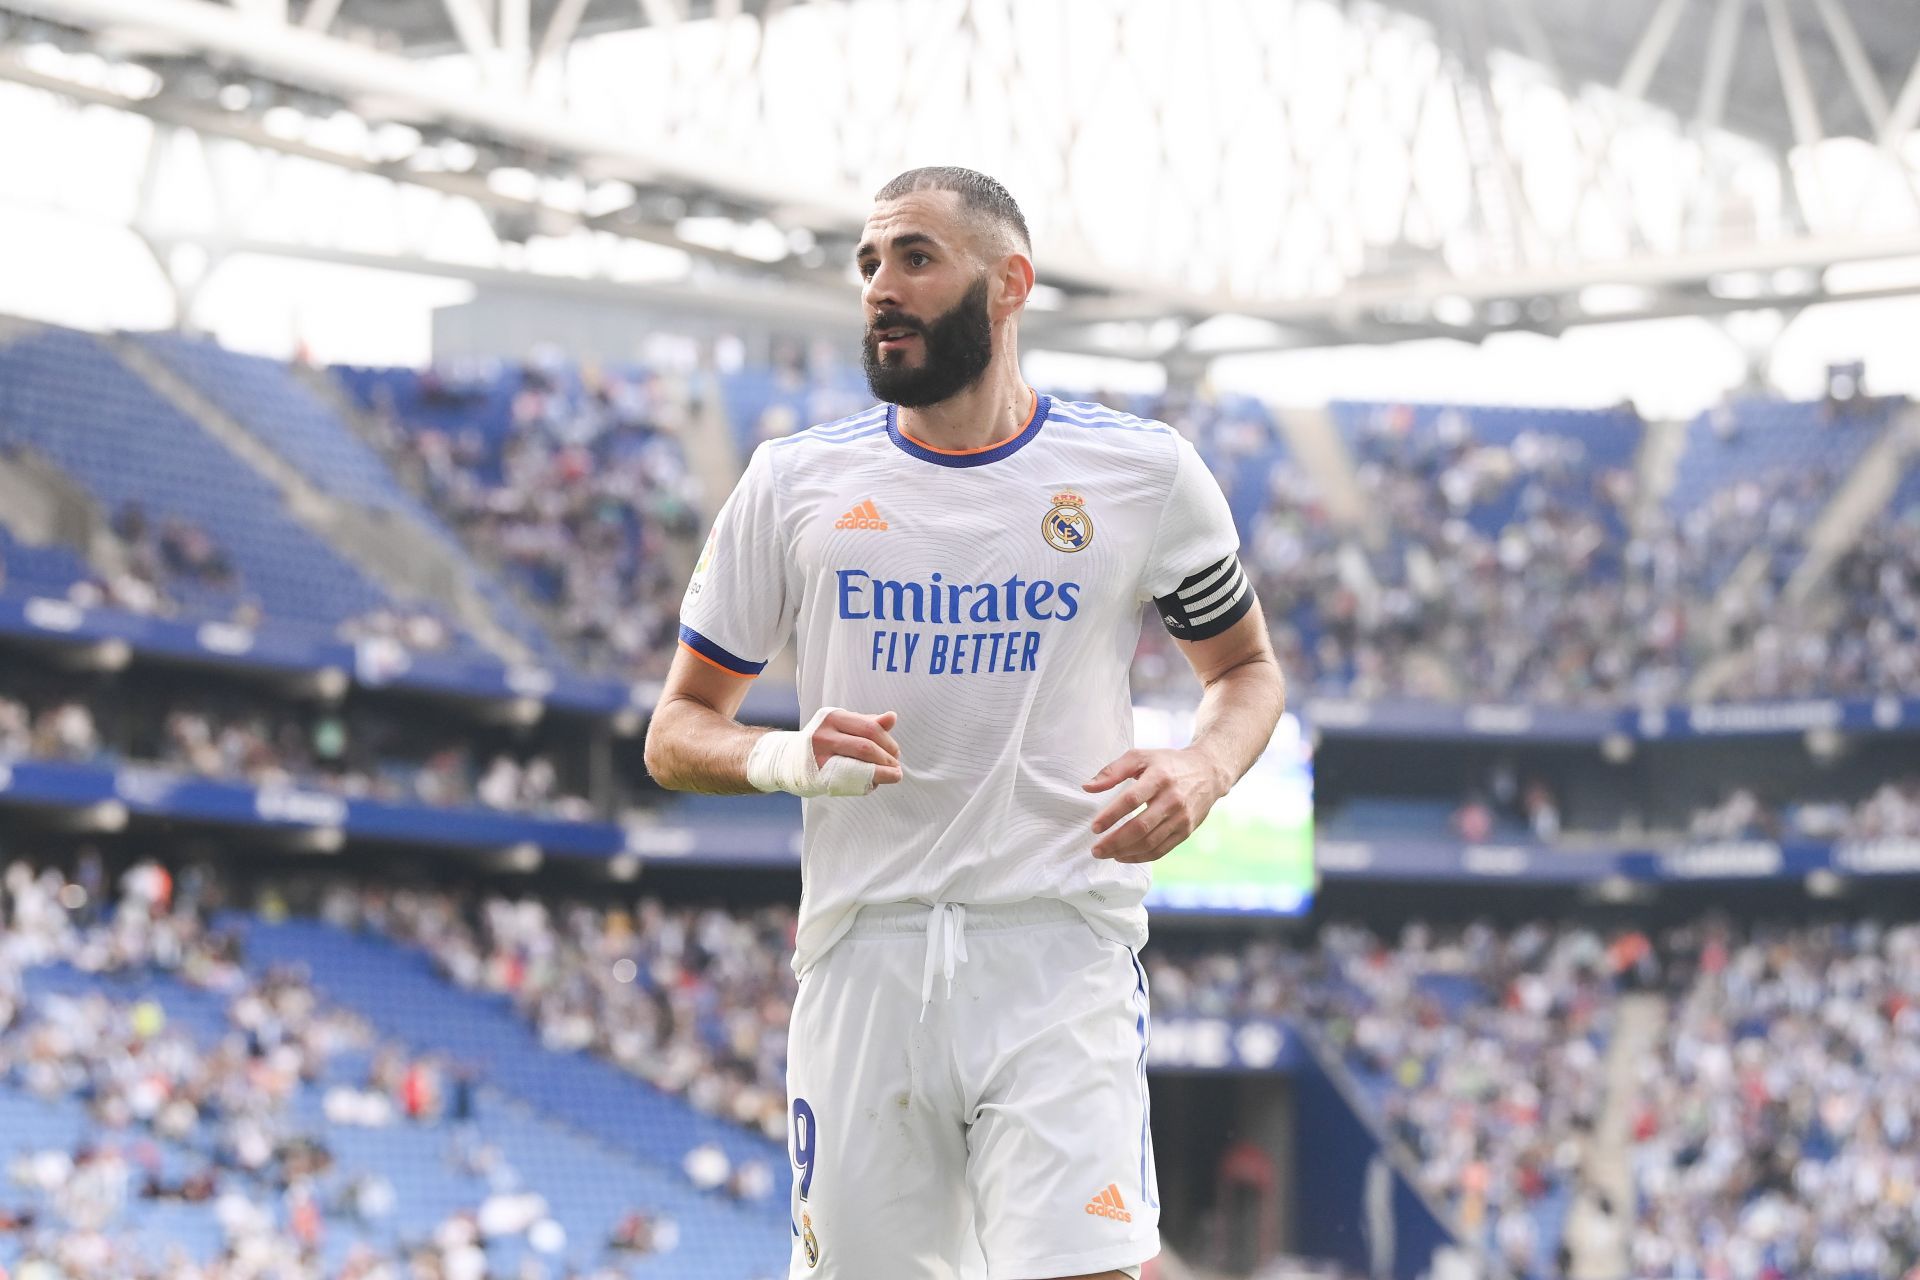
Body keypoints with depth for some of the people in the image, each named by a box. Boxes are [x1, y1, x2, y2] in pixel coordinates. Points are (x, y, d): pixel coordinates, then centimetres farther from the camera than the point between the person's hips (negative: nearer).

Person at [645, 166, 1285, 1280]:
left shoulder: (1145, 473, 5)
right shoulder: (795, 484, 9)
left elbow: (1247, 667, 19)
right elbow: (677, 732, 13)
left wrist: (1201, 771, -3)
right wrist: (784, 758, -10)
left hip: (1061, 949, -2)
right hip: (865, 960, 2)